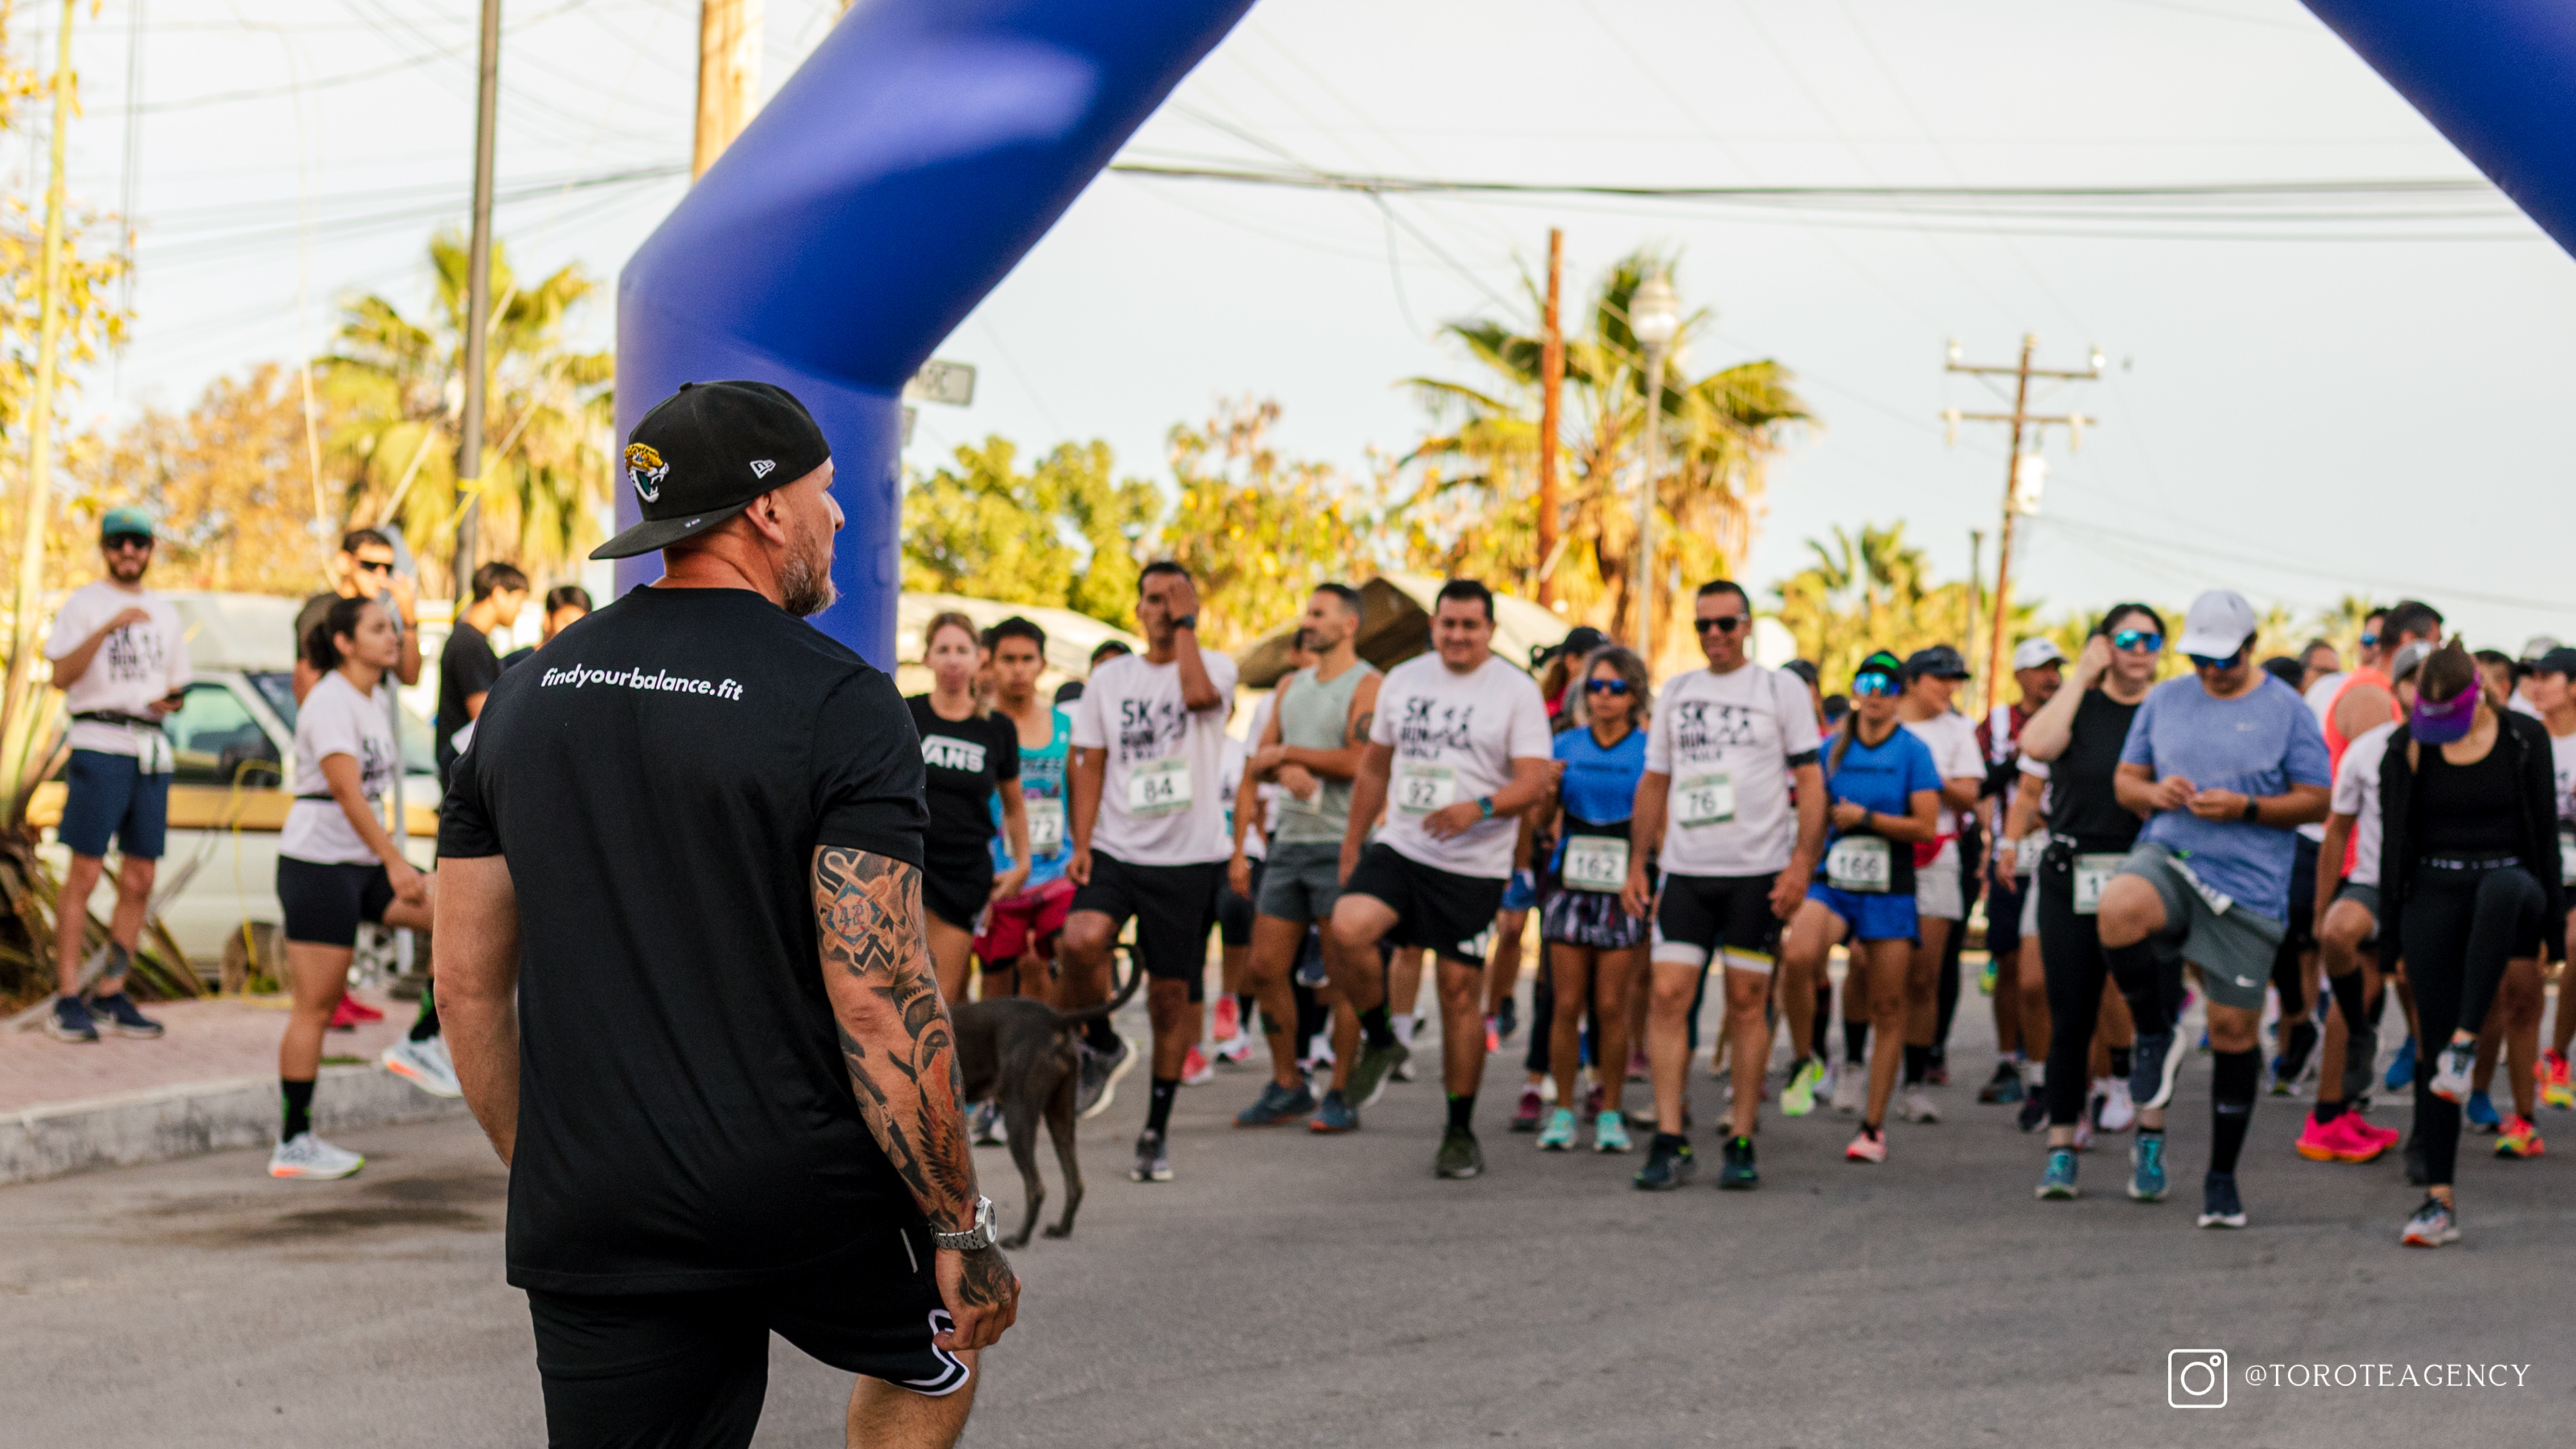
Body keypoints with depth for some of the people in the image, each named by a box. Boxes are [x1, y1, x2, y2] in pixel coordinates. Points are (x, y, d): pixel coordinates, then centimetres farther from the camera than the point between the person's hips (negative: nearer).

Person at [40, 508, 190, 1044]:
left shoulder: (164, 613, 19)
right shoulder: (84, 603, 2)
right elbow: (61, 675, -11)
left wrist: (170, 702, 2)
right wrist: (109, 627, -22)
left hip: (152, 748, 6)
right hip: (98, 743, -6)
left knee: (140, 880, 4)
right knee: (85, 873, -10)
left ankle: (110, 993, 11)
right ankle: (68, 999, -8)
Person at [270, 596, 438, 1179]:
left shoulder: (375, 701, 12)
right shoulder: (331, 703, -15)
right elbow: (346, 792, -26)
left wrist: (391, 858, 25)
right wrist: (394, 862, -33)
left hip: (363, 862, 9)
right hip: (317, 863, -9)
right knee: (316, 1007, -5)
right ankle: (293, 1146, 1)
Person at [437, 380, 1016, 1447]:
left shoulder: (523, 698, 7)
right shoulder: (839, 703, -11)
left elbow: (468, 982, 11)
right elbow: (879, 1001, -17)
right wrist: (962, 1230, -9)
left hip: (591, 1228, 4)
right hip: (817, 1210, -4)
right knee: (934, 1353, 27)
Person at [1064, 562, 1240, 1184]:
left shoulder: (1215, 666, 2)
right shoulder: (1109, 679, 11)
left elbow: (1199, 694, -24)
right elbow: (1091, 767, 10)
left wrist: (1185, 623, -12)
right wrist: (1081, 845, -1)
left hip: (1188, 858, -2)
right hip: (1116, 851, 2)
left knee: (1172, 994, 3)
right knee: (1081, 941, -27)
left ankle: (1156, 1131, 16)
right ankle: (1101, 1047, 1)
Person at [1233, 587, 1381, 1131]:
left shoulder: (1368, 685, -5)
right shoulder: (1291, 686, 17)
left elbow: (1358, 761, -17)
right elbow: (1258, 761, 17)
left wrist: (1287, 752, -8)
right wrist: (1284, 771, -3)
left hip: (1341, 846, -7)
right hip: (1289, 843, 7)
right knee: (1265, 970, 6)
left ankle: (1340, 1095, 2)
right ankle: (1287, 1086, 17)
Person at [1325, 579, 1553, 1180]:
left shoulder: (1516, 691, -3)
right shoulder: (1402, 681, 10)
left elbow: (1534, 781, -9)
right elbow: (1374, 767, 19)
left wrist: (1479, 807, -28)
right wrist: (1351, 846, 18)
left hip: (1473, 865, -3)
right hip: (1400, 849, 3)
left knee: (1460, 990, 0)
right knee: (1345, 931, -23)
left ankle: (1461, 1133, 13)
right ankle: (1380, 1041, 3)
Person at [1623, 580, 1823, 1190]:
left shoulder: (1782, 689, 3)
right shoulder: (1677, 692, 13)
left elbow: (1809, 780, -1)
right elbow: (1654, 782, 18)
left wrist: (1802, 860, -11)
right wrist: (1637, 862, 11)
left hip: (1757, 872, -3)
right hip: (1685, 870, 3)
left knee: (1747, 1002, 1)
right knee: (1667, 995, -8)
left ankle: (1741, 1142, 7)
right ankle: (1669, 1140, -7)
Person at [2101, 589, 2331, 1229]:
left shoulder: (2287, 711, 2)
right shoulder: (2164, 701, 11)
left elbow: (2316, 801, 1)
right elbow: (2125, 779, 16)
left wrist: (2246, 808, -14)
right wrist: (2154, 793, -7)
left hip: (2249, 886, -1)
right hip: (2167, 857, 1)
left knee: (2235, 1030, 2)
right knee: (2118, 910, -35)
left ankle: (2222, 1177, 17)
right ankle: (2156, 1036, -9)